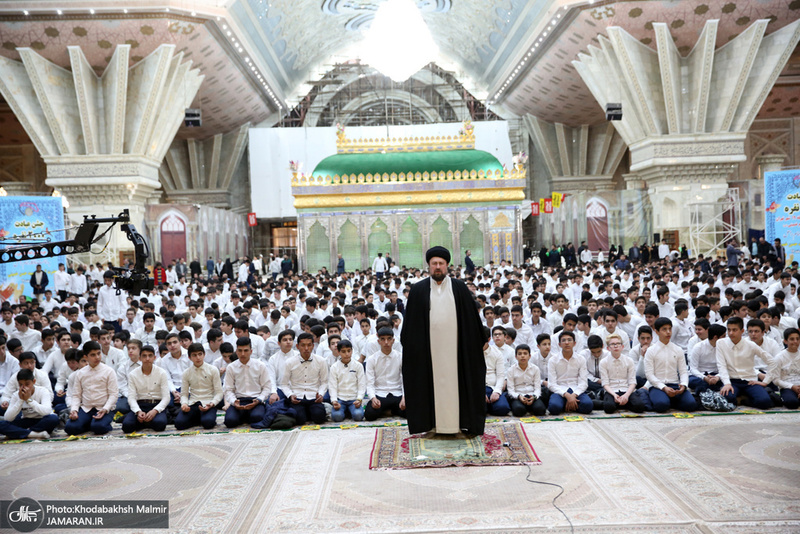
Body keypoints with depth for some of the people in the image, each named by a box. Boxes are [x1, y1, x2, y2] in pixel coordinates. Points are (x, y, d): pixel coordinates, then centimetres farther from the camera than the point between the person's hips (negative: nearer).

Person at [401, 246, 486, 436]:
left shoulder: (459, 287, 4)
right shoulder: (418, 290, 4)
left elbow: (472, 317, 6)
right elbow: (411, 322, 7)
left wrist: (479, 342, 4)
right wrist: (410, 344, 4)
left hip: (454, 345, 0)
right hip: (428, 347, 0)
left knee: (455, 381, 4)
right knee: (432, 382, 4)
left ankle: (457, 420, 13)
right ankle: (434, 421, 11)